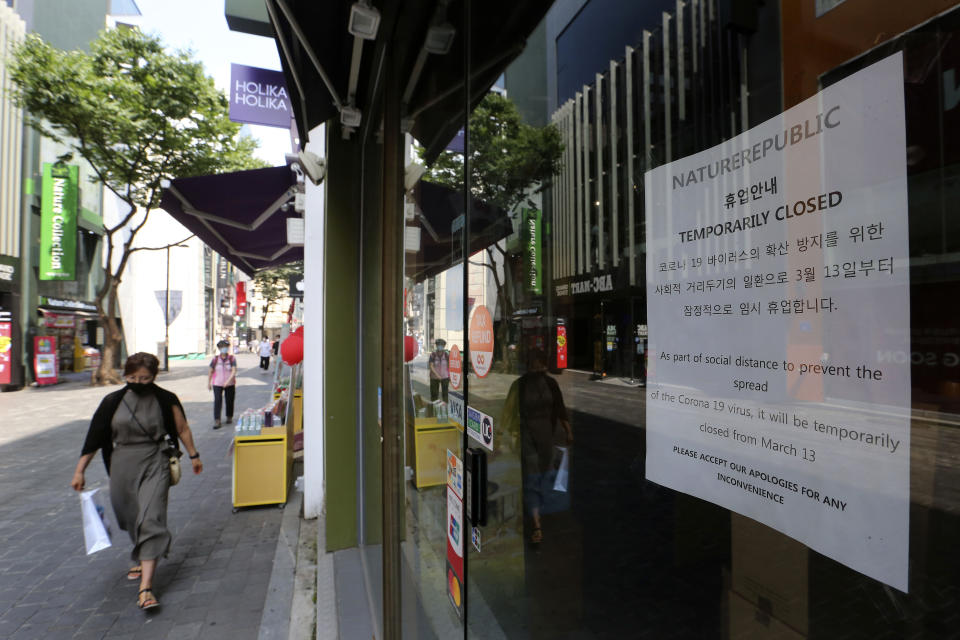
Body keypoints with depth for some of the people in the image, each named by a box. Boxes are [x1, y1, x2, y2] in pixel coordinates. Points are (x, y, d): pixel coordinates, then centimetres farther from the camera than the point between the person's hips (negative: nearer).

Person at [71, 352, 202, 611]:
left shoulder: (165, 400, -5)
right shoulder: (113, 402, -1)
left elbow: (182, 429, 7)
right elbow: (94, 438, 6)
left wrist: (193, 455, 14)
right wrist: (79, 471, 4)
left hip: (155, 465, -3)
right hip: (122, 466, 4)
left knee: (151, 520, -13)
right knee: (131, 520, 20)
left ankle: (145, 587, -14)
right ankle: (143, 560, 47)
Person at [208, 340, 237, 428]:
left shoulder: (232, 359, -5)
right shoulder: (215, 359, -1)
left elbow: (234, 371, -14)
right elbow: (211, 371, 8)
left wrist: (228, 380, -28)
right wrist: (208, 383, 11)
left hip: (230, 384, 0)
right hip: (217, 384, 0)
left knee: (229, 401, 9)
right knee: (217, 401, -9)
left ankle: (229, 417, 29)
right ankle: (217, 421, -7)